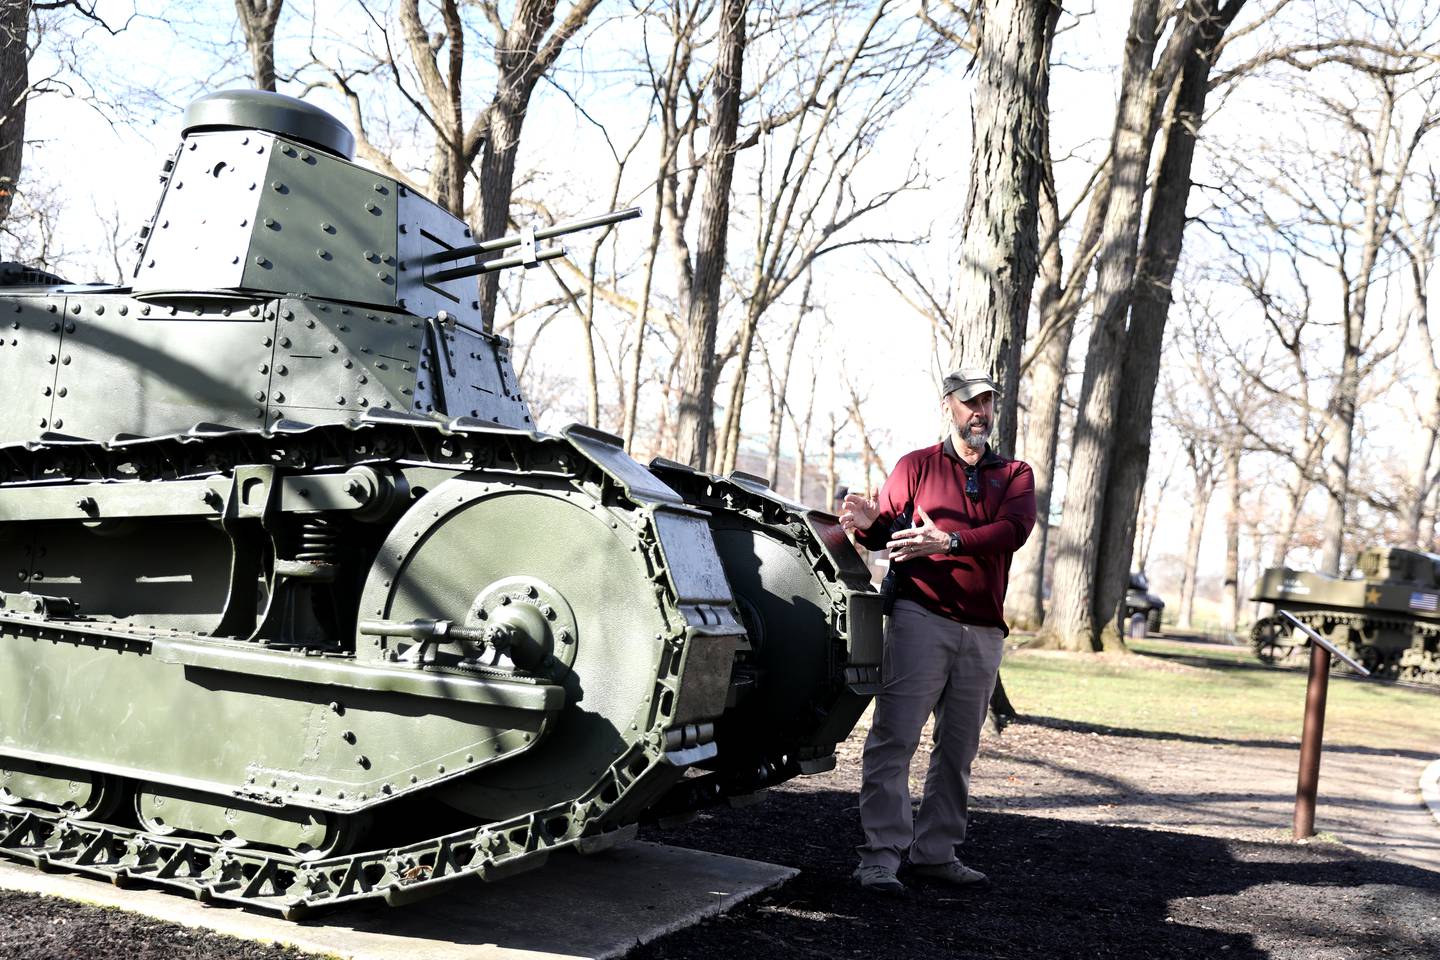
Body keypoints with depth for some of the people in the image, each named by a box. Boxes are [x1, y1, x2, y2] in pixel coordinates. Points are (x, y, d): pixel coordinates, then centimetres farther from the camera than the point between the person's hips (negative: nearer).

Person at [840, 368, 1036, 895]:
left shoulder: (1015, 474, 14)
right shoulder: (916, 466, 11)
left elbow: (1014, 529, -6)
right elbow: (884, 532, 6)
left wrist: (949, 542, -21)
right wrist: (869, 523, -20)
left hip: (984, 631, 3)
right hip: (920, 618, -3)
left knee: (959, 748, 9)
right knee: (894, 738, -9)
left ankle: (936, 851, 19)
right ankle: (880, 856, -7)